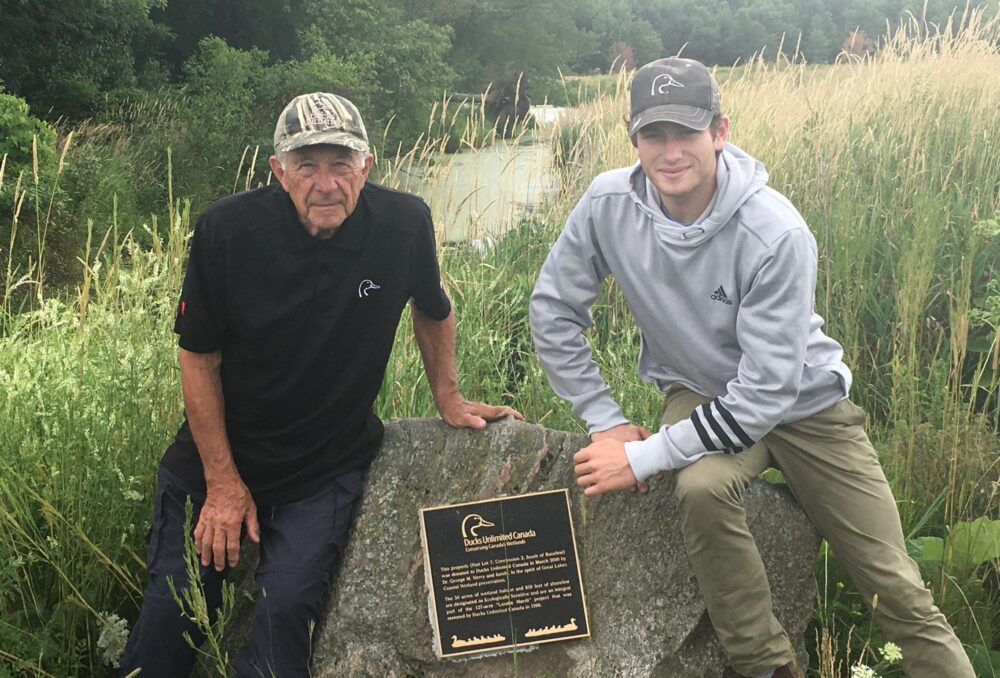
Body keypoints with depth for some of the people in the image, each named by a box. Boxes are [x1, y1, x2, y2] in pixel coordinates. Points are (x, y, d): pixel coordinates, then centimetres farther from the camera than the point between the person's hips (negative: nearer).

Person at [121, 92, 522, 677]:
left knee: (288, 607, -14)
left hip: (329, 468, 0)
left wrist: (449, 398, 9)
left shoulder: (405, 223, -15)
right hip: (219, 455, 1)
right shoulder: (227, 229, -18)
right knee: (173, 611, 4)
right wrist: (222, 481, -7)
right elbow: (199, 357, -8)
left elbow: (433, 307, 7)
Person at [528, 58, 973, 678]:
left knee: (900, 590, -2)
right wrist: (606, 421, -11)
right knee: (703, 488, -33)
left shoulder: (777, 233, -29)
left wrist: (646, 457, -27)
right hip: (700, 391, 2)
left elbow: (767, 388, -27)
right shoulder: (608, 204, -19)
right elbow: (554, 311, -6)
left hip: (802, 400, -1)